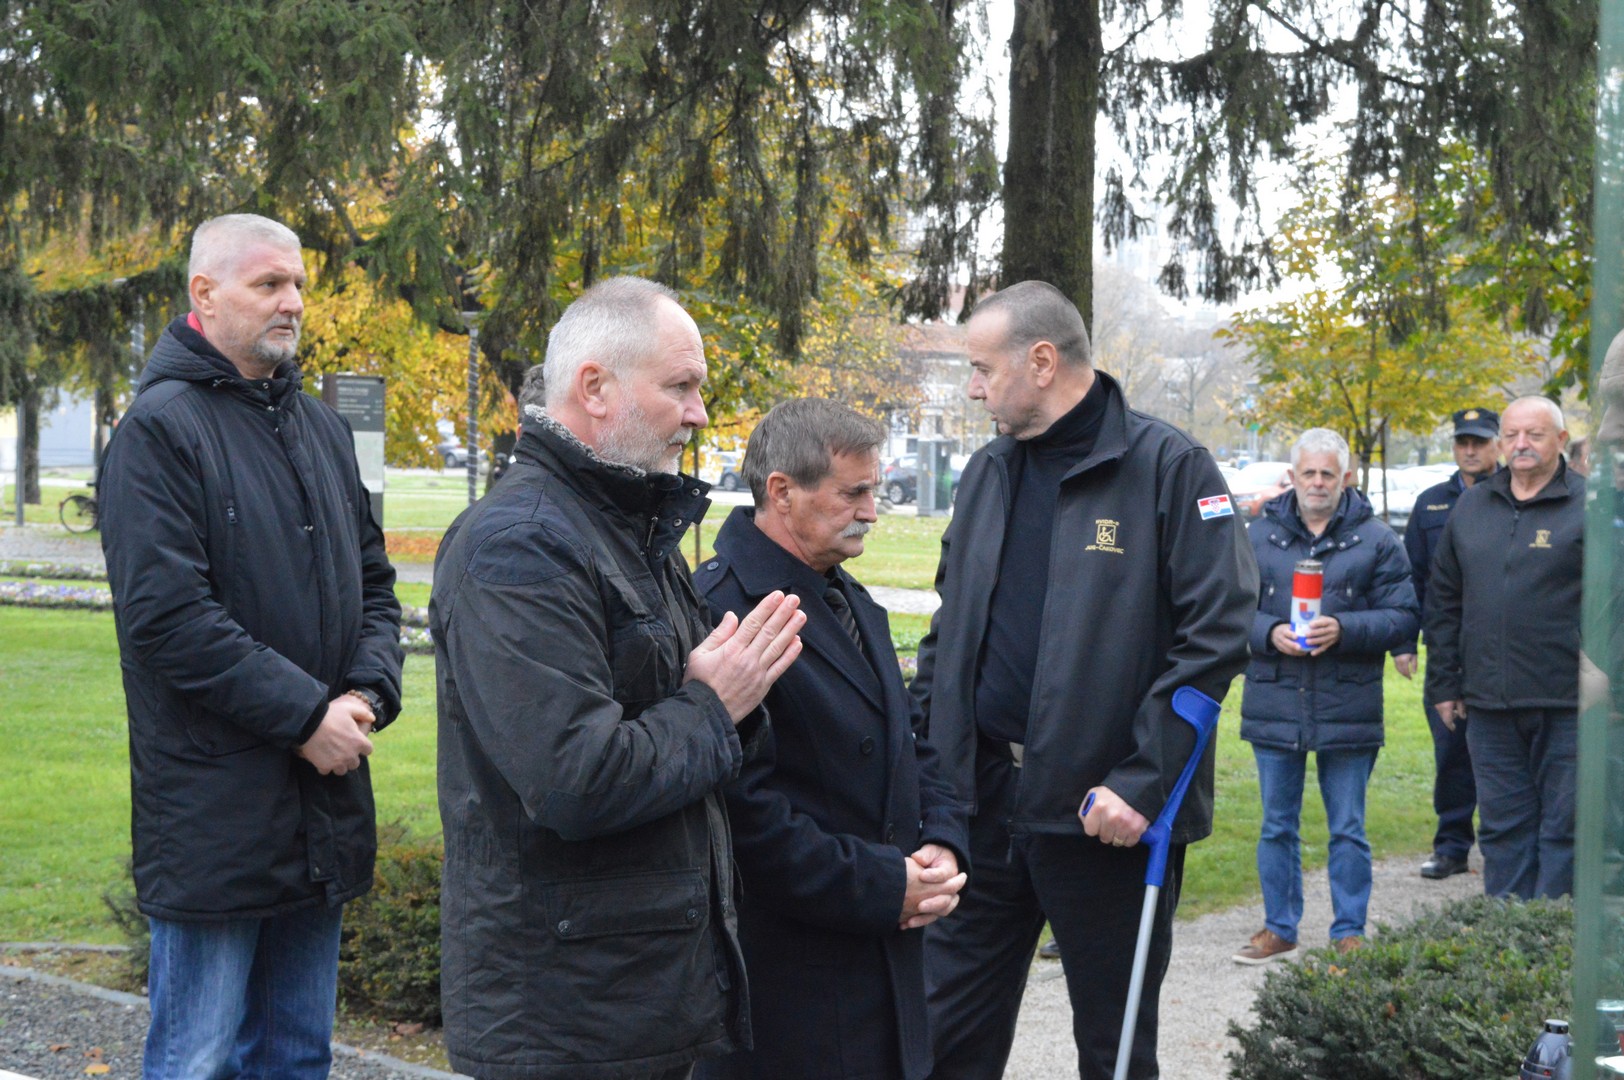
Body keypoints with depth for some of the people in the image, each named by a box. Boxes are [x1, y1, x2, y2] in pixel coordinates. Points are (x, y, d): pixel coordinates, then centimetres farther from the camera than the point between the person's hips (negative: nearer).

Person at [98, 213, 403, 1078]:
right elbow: (166, 614, -18)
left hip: (322, 807, 7)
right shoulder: (160, 428, -9)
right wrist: (305, 714, -17)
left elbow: (373, 583, 17)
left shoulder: (320, 428, 15)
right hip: (213, 809, -7)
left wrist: (368, 694, -2)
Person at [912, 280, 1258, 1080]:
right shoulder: (987, 473, 12)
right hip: (979, 803, 6)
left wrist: (1144, 783, -19)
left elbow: (1217, 635, -14)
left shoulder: (1166, 467, -8)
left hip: (1104, 819, -5)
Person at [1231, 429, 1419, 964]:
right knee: (1277, 827, 11)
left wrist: (1343, 629, -17)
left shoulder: (1376, 540, 1)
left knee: (1348, 829, 5)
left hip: (1348, 710, -2)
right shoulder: (1260, 535, 7)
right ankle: (1279, 929, 22)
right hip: (1273, 707, 2)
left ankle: (1350, 933, 16)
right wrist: (1269, 633, -12)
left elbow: (1403, 617, -2)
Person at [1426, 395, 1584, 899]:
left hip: (1566, 706, -5)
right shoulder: (1471, 507, 13)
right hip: (1489, 705, 5)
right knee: (1502, 827, 10)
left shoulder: (1588, 507, -3)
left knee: (1563, 827, 2)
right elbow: (1443, 601, 17)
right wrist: (1443, 683, 12)